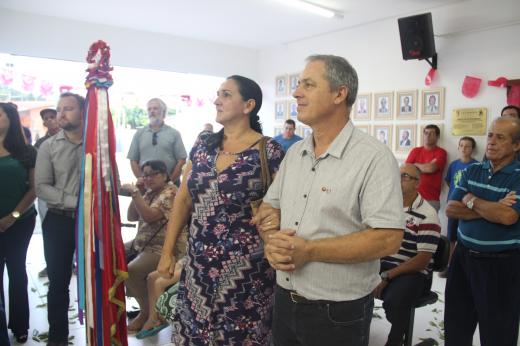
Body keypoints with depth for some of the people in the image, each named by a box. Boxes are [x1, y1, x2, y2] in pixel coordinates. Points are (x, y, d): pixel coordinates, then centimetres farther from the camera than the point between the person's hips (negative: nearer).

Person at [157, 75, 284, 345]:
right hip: (198, 263, 5)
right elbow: (183, 200, 10)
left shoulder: (269, 152, -11)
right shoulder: (202, 146, 5)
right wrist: (167, 251, 9)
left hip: (245, 267, -5)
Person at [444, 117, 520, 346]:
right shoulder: (472, 171, 5)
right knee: (456, 323, 19)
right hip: (464, 255, 5)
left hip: (500, 263, -5)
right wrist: (492, 209, -15)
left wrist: (472, 201, -11)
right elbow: (451, 209, -3)